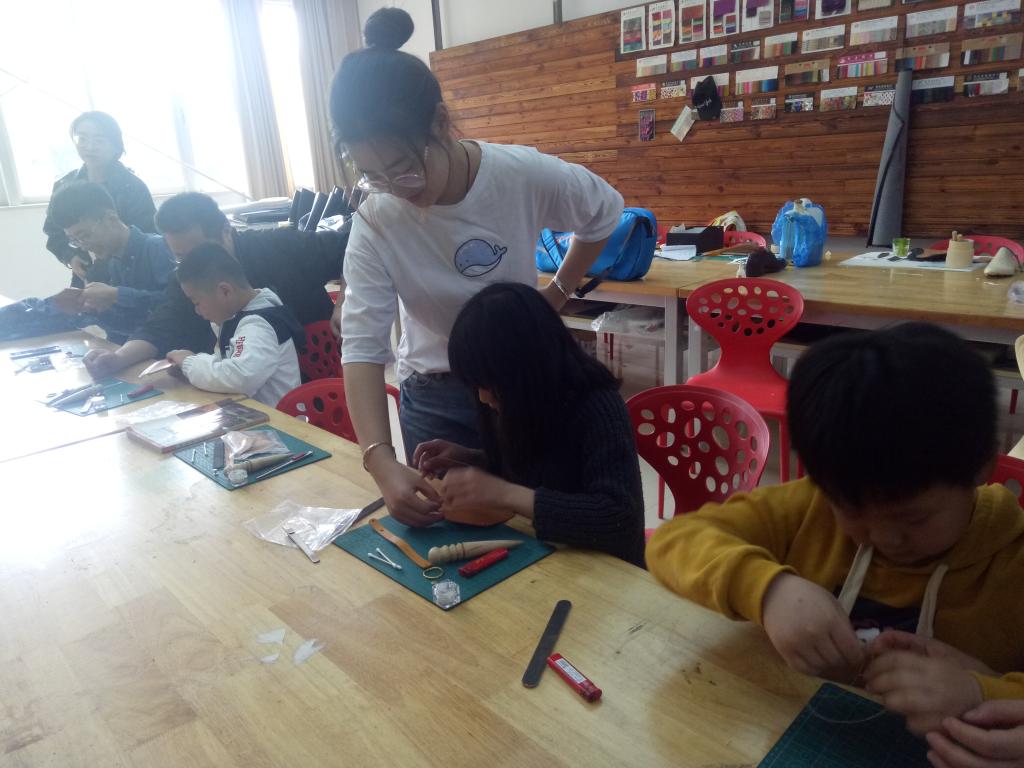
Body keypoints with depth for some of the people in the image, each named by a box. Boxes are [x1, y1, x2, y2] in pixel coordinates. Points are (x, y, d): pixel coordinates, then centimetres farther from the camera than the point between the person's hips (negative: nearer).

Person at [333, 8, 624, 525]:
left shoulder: (525, 177, -20)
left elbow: (604, 214, 0)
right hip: (434, 400, 0)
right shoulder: (375, 220, -19)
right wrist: (381, 460, -35)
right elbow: (362, 344, -23)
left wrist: (559, 292, -2)